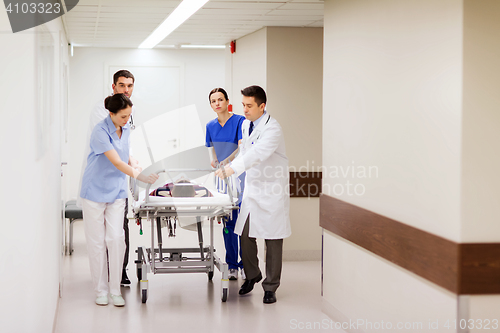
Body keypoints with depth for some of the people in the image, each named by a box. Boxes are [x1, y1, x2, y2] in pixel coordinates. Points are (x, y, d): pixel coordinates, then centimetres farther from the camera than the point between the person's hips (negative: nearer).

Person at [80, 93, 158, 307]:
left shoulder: (125, 130, 3)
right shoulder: (101, 132, -20)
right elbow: (117, 162, -28)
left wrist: (139, 166, 6)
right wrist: (140, 176, -36)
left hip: (116, 192, 5)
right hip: (95, 191, -5)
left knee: (116, 239, -3)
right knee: (97, 241, 2)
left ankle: (115, 290, 3)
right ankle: (101, 290, 12)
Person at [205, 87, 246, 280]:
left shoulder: (239, 121, -5)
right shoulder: (210, 126, 11)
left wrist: (226, 162, -26)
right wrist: (213, 162, -2)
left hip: (239, 176, -4)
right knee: (228, 222, 4)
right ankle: (232, 266, 9)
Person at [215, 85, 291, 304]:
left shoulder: (272, 128, -19)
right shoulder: (245, 124, 8)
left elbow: (258, 153, -34)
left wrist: (233, 168, -45)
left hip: (271, 192, -7)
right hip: (251, 189, 7)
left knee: (272, 240, 0)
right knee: (245, 235, 7)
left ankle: (270, 287, 10)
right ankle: (251, 276, 28)